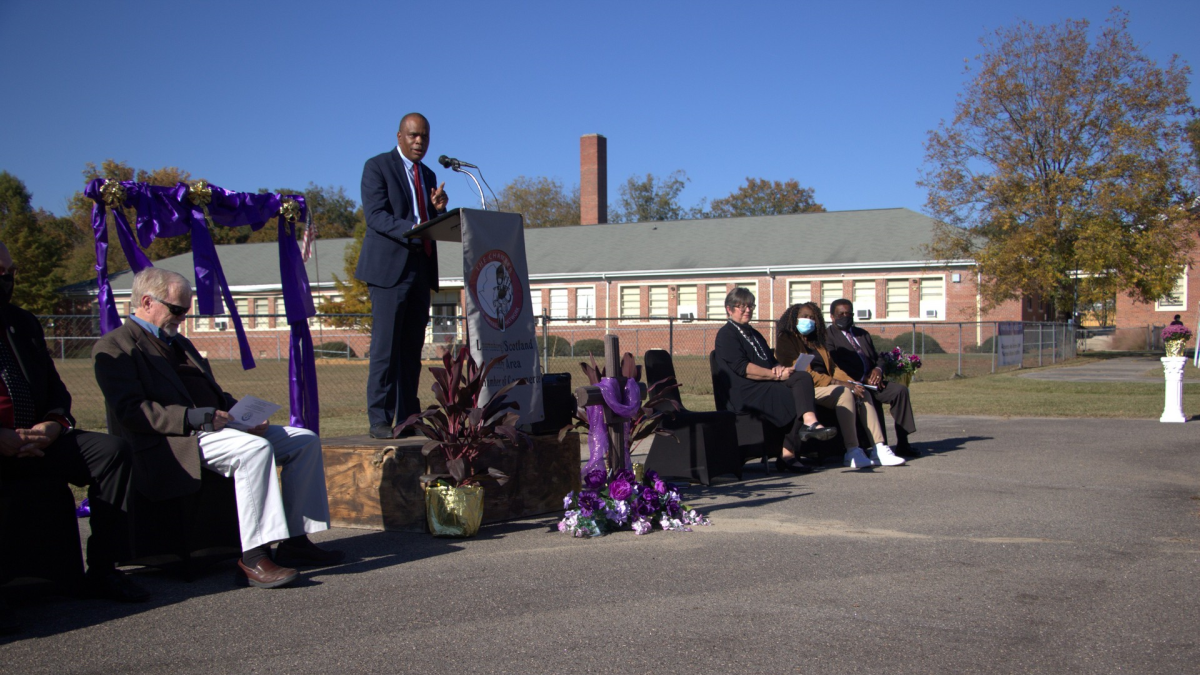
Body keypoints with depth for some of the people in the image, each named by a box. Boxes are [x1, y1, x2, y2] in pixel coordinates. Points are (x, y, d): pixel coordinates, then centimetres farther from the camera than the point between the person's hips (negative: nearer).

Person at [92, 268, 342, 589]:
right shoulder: (114, 347, -2)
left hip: (216, 427, 9)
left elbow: (215, 394, 26)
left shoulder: (179, 343, 27)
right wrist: (196, 418, -23)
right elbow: (131, 411, -15)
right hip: (173, 443, -9)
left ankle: (295, 539, -2)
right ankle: (253, 556, -33)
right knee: (255, 448, -34)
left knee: (305, 440, -1)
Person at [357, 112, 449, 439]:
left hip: (421, 268, 7)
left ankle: (408, 418, 11)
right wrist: (412, 230, -26)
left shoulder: (428, 175, 21)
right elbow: (375, 215, -13)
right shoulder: (377, 166, 0)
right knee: (385, 347, -9)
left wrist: (438, 209, -1)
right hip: (389, 267, -6)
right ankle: (379, 420, -6)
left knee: (412, 348, 7)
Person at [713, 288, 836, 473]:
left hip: (769, 385, 7)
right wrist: (775, 375, -14)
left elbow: (771, 359, 24)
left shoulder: (753, 333, 30)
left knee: (802, 378, -24)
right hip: (746, 392, -7)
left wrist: (779, 367, -2)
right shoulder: (726, 334, 2)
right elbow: (741, 367, -11)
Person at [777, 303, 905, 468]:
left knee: (863, 394, -12)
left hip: (826, 385, 8)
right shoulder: (786, 340, 0)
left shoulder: (817, 342, 27)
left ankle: (879, 450, -22)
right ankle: (852, 453, -36)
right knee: (844, 393, -30)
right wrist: (835, 383, -18)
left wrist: (850, 382, -3)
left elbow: (833, 367, 19)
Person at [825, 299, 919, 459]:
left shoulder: (863, 334, 26)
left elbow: (878, 357, 22)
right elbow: (835, 366, -9)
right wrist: (863, 378, -15)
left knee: (900, 389, -16)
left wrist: (878, 369, -3)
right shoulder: (828, 336, 4)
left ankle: (902, 444, -16)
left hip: (870, 381, 6)